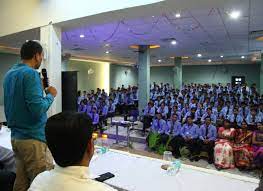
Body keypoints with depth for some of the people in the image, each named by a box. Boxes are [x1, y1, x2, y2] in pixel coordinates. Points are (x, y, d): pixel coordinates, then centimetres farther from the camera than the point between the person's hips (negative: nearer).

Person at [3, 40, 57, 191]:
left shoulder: (9, 74, 12)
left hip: (16, 136, 9)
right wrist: (50, 95, -6)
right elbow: (38, 108, -23)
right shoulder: (31, 73, -15)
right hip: (34, 138, -9)